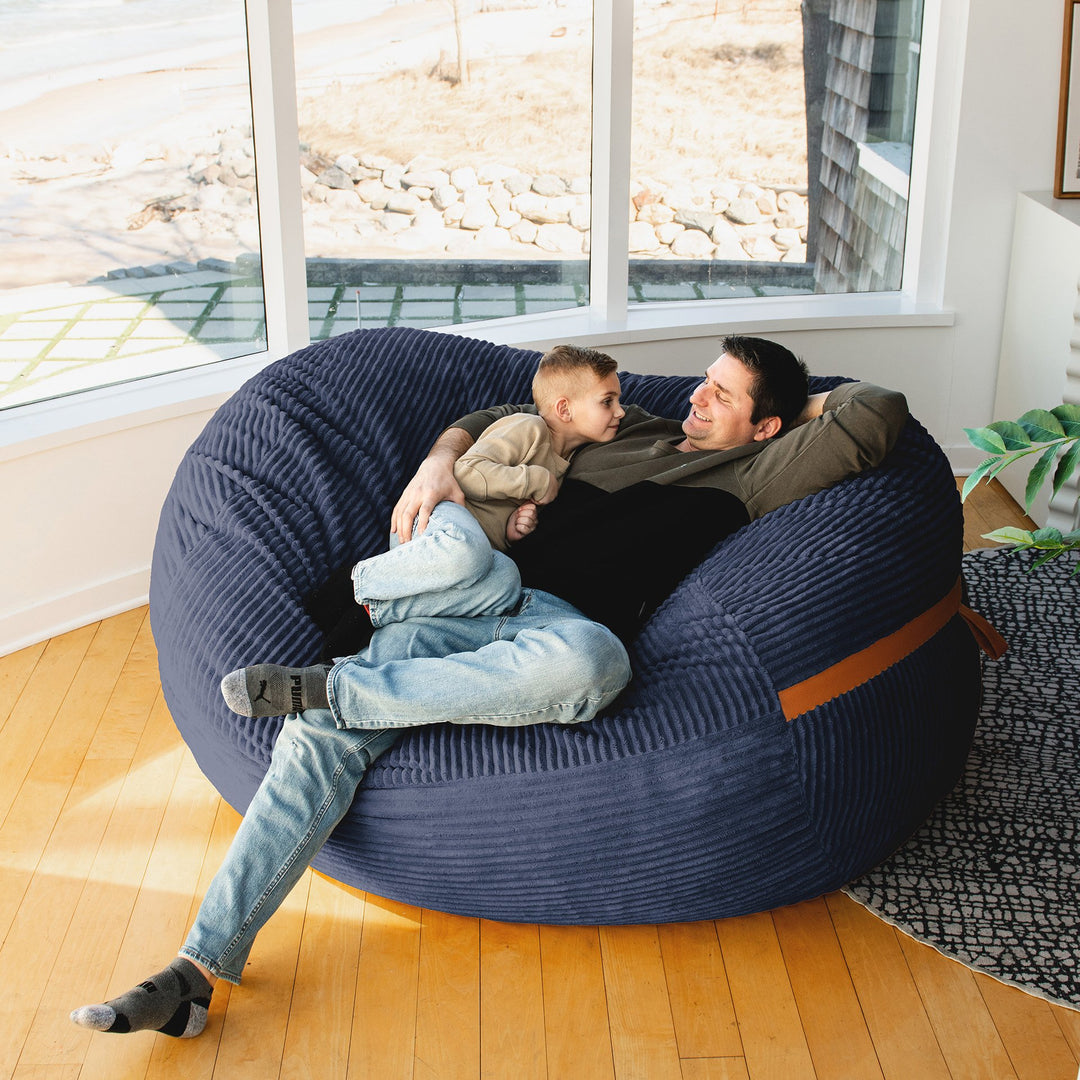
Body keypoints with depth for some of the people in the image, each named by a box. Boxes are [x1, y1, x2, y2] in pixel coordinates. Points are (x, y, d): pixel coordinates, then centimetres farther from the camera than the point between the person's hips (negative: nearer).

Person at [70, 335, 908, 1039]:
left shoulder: (748, 473, 14)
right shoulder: (634, 430, 29)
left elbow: (878, 417, 4)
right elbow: (500, 421, 34)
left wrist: (818, 403, 24)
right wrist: (440, 462, 15)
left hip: (565, 623, -4)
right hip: (467, 600, 4)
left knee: (589, 658, -45)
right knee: (325, 731, -21)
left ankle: (331, 687, -31)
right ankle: (200, 969, -21)